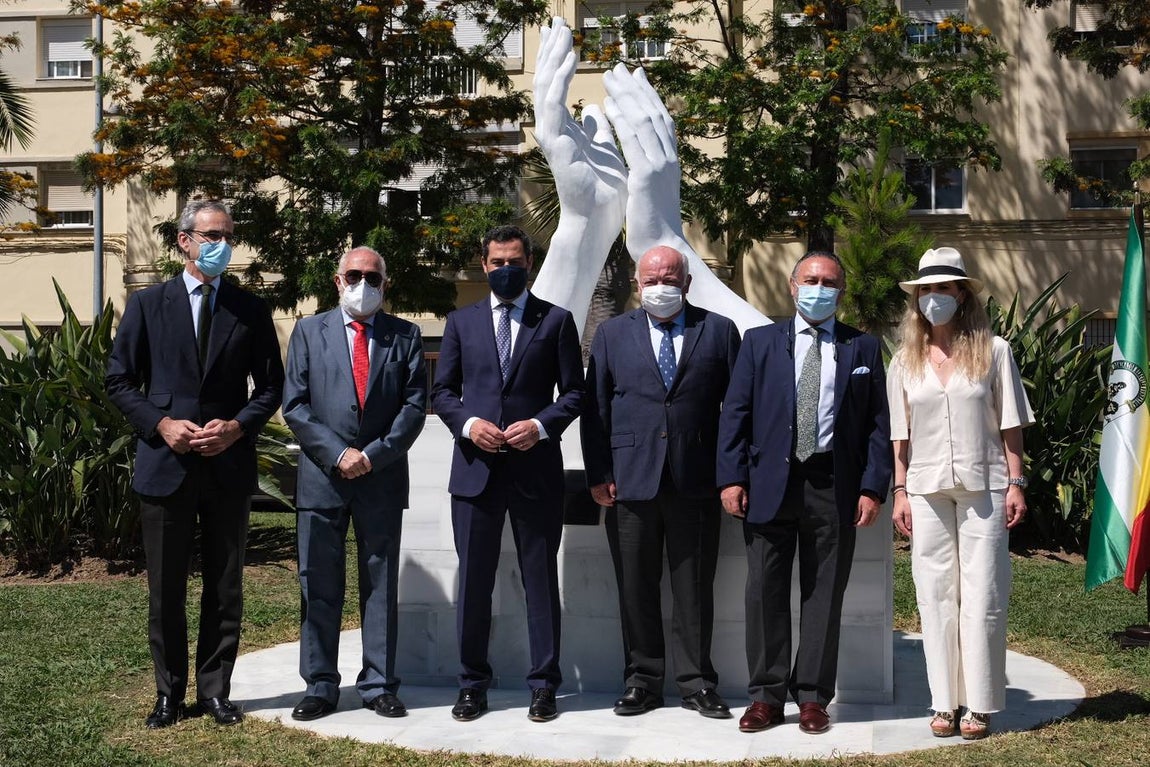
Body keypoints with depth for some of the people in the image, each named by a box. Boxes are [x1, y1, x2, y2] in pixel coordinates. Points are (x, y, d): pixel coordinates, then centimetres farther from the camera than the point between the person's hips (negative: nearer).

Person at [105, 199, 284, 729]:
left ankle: (214, 690, 18)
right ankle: (169, 694, 18)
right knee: (166, 590, 6)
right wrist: (161, 424, -11)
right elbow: (119, 380, 3)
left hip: (229, 465, 1)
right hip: (165, 463, -1)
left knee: (225, 587, 7)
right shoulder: (147, 304, 4)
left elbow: (270, 385, 8)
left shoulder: (251, 310, 7)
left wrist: (237, 426, -9)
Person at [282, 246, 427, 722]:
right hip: (322, 477, 0)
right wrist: (336, 453, -10)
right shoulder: (309, 332, 8)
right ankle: (320, 686, 12)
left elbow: (414, 406, 1)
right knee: (319, 587, 4)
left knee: (381, 585, 6)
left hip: (383, 477, 0)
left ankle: (378, 685, 13)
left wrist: (373, 455, -11)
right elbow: (295, 405, 1)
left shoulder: (405, 336, 8)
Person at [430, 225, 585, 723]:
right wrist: (468, 423, -8)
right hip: (475, 467, 2)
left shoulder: (555, 320, 6)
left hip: (535, 468, -2)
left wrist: (540, 425, -13)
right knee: (473, 581, 6)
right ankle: (472, 684, 17)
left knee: (541, 579, 5)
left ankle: (543, 685, 14)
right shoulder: (462, 321, 11)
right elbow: (442, 391, 11)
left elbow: (574, 392, 4)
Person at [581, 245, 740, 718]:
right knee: (636, 589, 6)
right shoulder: (612, 334, 11)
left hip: (697, 481, -1)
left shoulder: (719, 331, 7)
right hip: (631, 480, 1)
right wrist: (598, 475, -1)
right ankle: (642, 682, 17)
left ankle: (696, 684, 16)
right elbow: (594, 408, 7)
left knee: (694, 589, 5)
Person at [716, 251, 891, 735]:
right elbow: (735, 413, 5)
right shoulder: (760, 342, 10)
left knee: (825, 594, 4)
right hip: (770, 483, 0)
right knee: (765, 592, 3)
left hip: (833, 487, 0)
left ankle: (812, 696, 14)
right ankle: (766, 695, 12)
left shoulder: (863, 349, 9)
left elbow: (878, 423, 5)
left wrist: (873, 488, -4)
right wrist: (732, 477, -5)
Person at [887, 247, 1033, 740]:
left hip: (983, 487, -2)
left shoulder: (992, 351, 2)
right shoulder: (905, 360, 9)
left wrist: (1016, 484, -3)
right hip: (927, 490, 2)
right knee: (935, 596, 4)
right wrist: (900, 492, 4)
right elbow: (901, 434, 10)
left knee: (982, 596, -1)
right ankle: (945, 703, 12)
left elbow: (1009, 426, 2)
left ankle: (980, 705, 7)